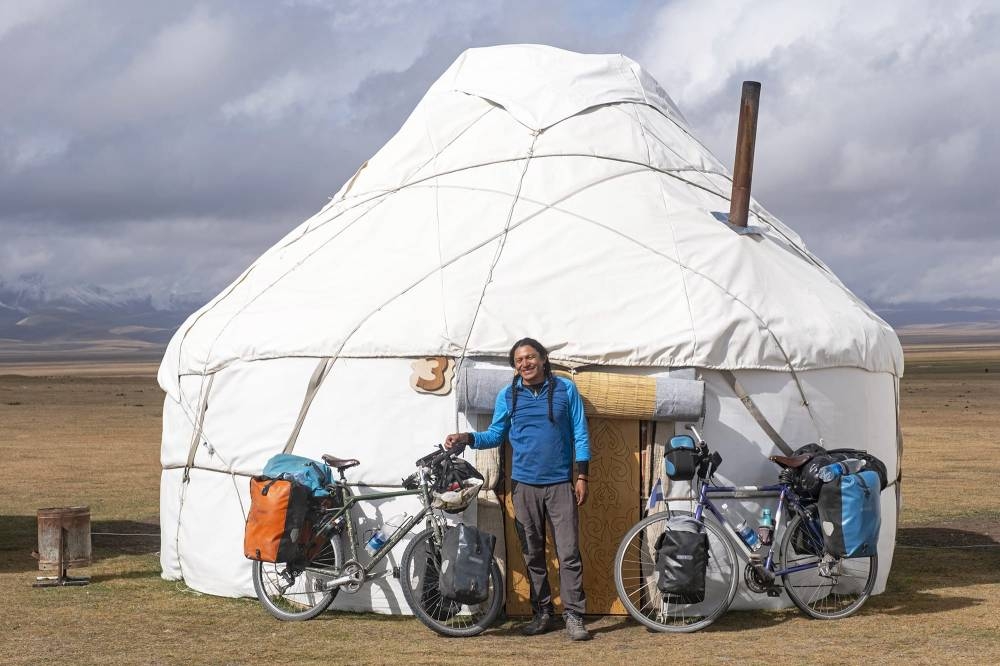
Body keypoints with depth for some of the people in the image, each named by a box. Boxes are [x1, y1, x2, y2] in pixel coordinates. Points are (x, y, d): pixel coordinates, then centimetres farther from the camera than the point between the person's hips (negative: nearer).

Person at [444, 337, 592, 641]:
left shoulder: (565, 389, -1)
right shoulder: (507, 396, 4)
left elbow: (580, 434, 1)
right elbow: (496, 434, 8)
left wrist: (581, 476, -3)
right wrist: (468, 439, -10)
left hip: (560, 484, -2)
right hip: (524, 485, 2)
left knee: (569, 552, -6)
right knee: (533, 554, 8)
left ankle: (574, 615, -4)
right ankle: (543, 613, 16)